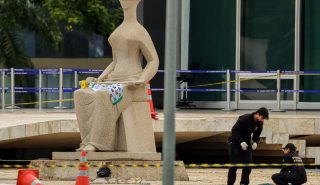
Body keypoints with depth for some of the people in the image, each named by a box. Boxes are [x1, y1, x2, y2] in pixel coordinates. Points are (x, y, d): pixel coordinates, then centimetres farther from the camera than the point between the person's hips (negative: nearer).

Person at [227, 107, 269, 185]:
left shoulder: (259, 123, -2)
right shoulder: (245, 119, -23)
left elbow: (256, 135, 10)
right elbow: (234, 130, -23)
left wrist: (255, 142, -12)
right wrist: (241, 141, -31)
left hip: (246, 143, 6)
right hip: (235, 142, -6)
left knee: (248, 164, -3)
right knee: (234, 165, -4)